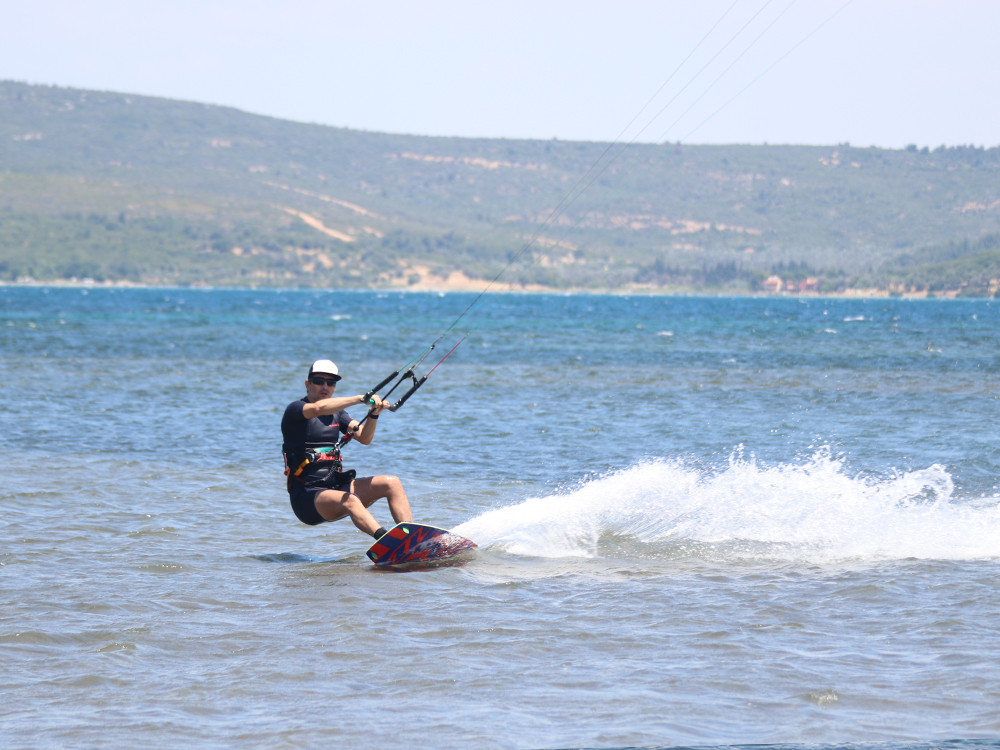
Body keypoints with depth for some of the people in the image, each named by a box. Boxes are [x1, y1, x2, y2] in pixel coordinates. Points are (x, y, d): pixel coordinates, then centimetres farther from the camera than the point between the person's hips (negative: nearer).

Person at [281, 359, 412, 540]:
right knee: (350, 500, -36)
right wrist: (361, 399, -31)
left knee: (392, 483, -10)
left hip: (337, 485, 8)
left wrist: (374, 413, -16)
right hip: (307, 495, -7)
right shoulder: (294, 410, -4)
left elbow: (364, 438, 3)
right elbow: (318, 408, -28)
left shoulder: (336, 412, 18)